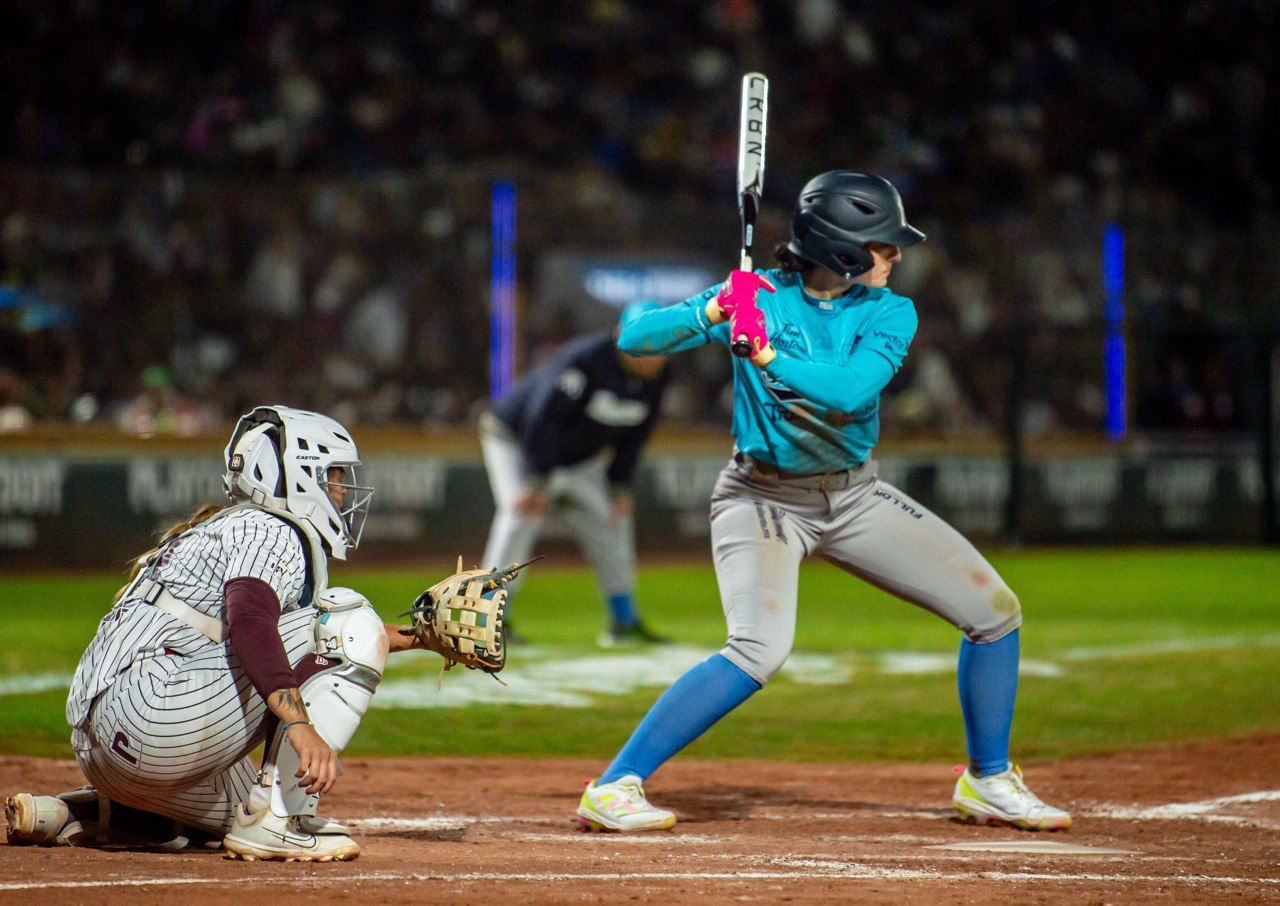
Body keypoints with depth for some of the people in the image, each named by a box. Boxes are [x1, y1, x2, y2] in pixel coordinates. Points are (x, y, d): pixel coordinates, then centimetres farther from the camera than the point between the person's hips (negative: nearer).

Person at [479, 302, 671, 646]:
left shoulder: (655, 376, -9)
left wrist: (619, 486, -1)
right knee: (522, 514, -24)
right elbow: (543, 415, -32)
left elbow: (634, 436, 4)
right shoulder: (586, 358, -33)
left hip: (580, 460, 8)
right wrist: (537, 482, -32)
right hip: (515, 439, -8)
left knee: (612, 521, 5)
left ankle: (625, 621, 16)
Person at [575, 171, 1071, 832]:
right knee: (760, 649, -29)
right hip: (763, 498, -5)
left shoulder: (889, 313, -6)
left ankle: (988, 782, 19)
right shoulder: (761, 295, -11)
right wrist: (715, 312, -29)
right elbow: (635, 339, -15)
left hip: (856, 497, 5)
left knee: (994, 611, 2)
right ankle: (614, 787, -22)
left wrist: (765, 355, -35)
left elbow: (850, 389, -25)